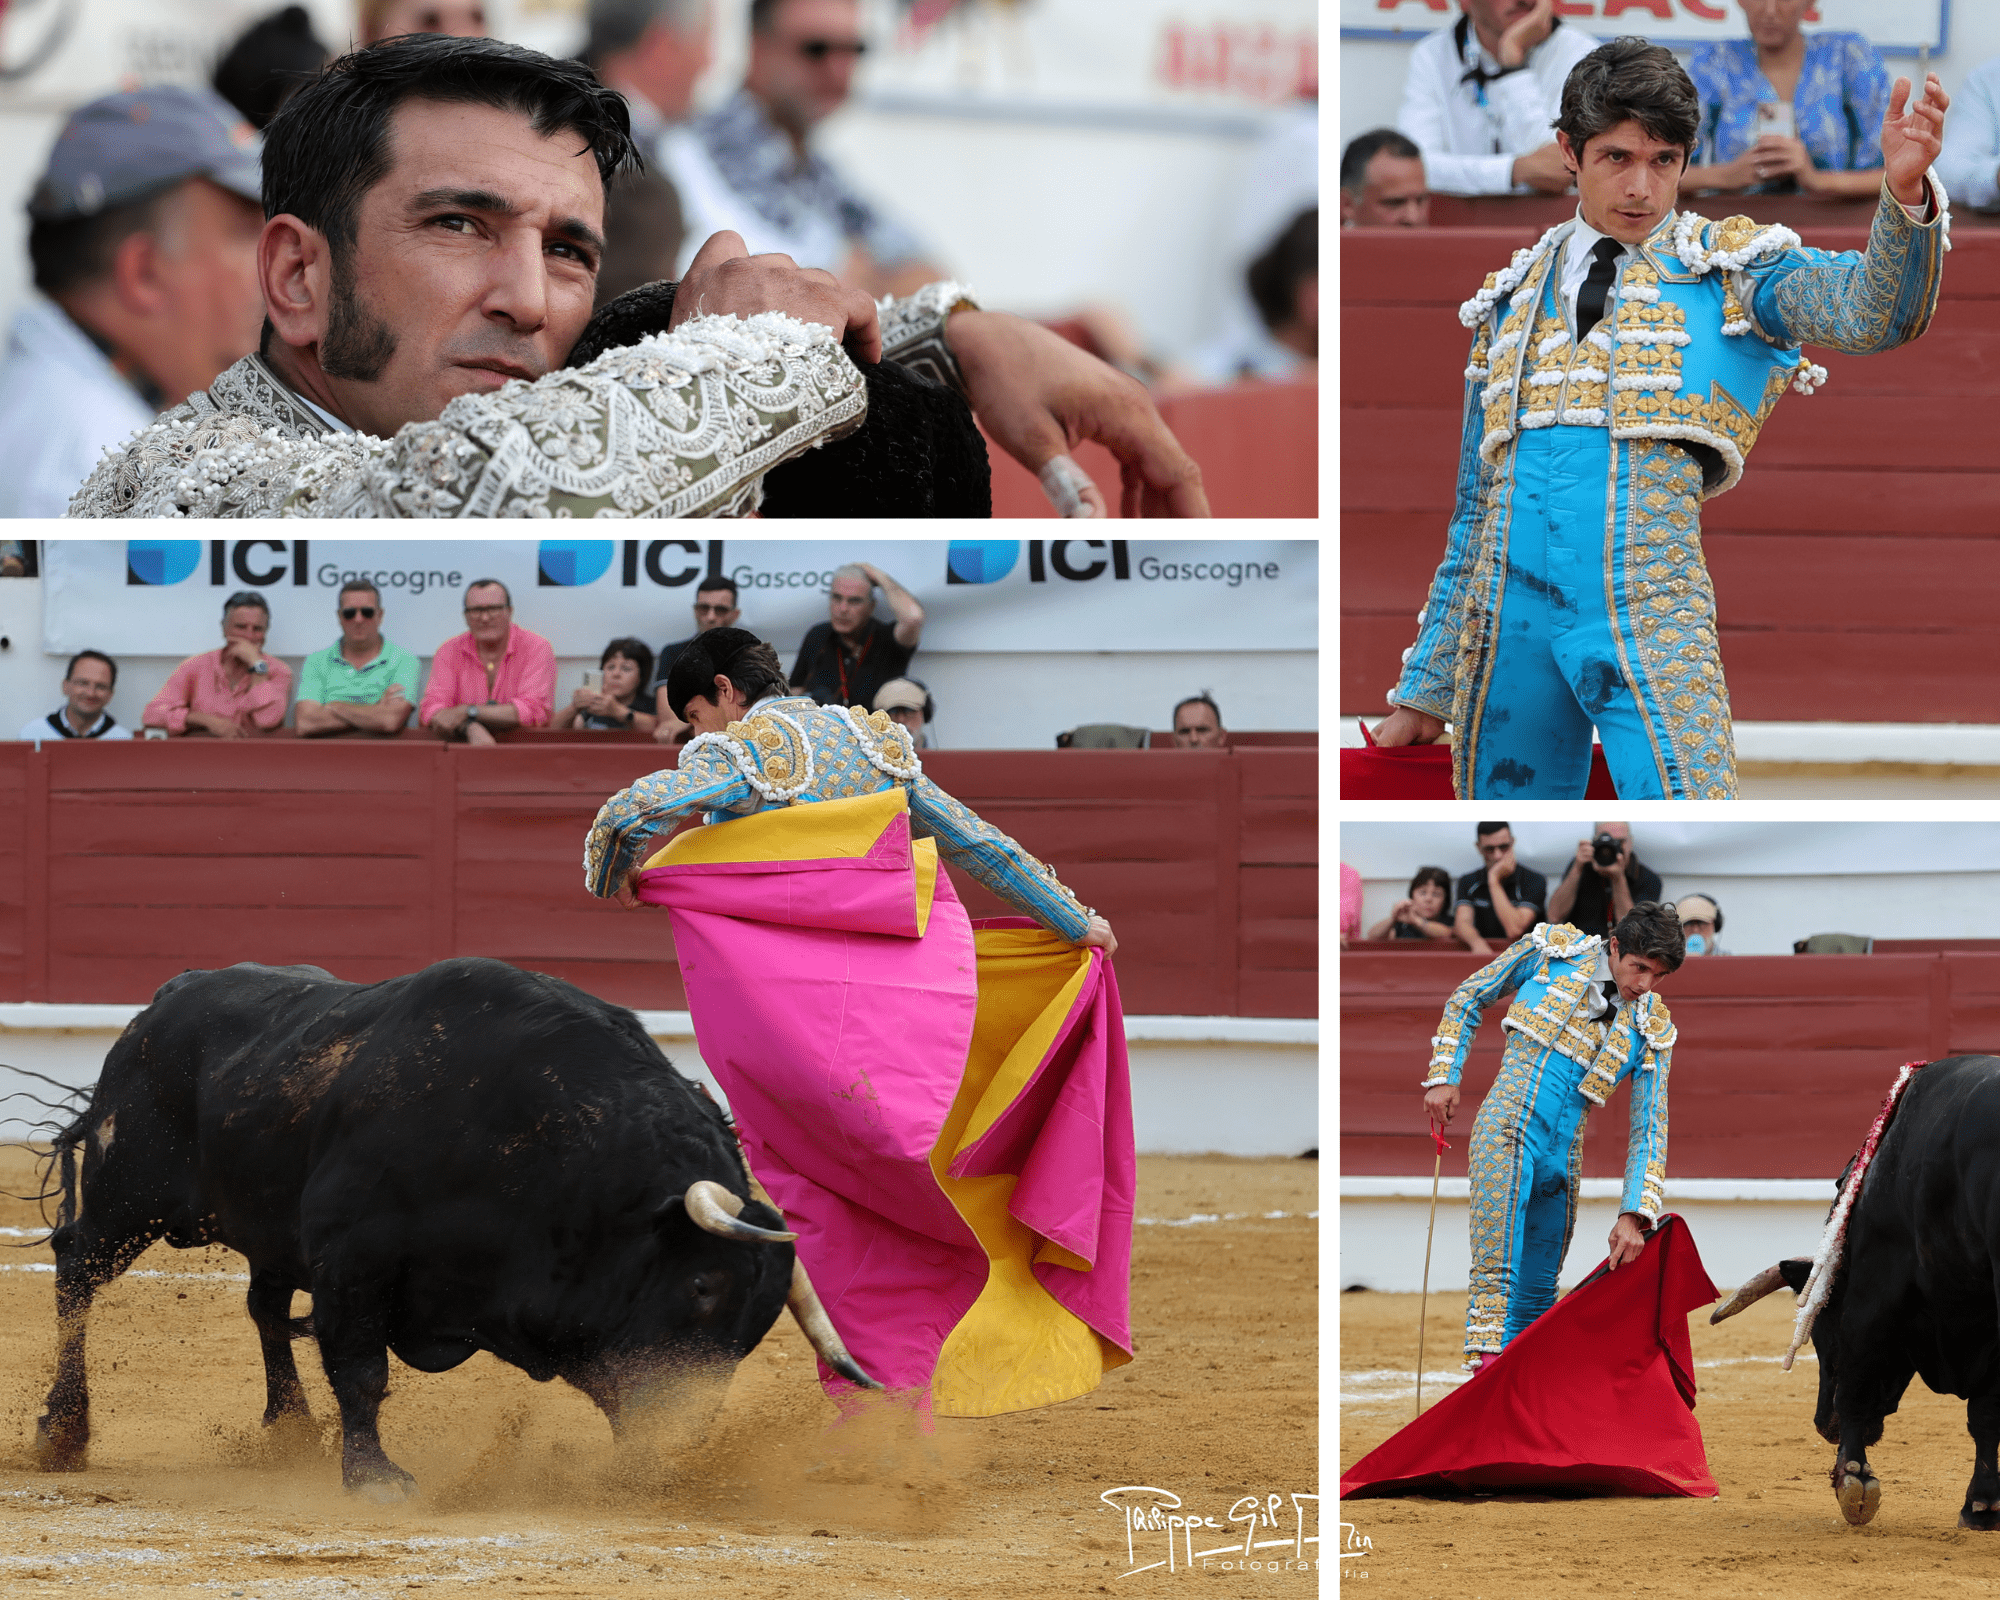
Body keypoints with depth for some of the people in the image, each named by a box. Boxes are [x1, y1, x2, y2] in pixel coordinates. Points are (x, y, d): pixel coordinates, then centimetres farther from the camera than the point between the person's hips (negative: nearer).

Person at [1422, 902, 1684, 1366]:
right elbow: (1468, 1000, 12)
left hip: (1564, 1151, 4)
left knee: (1538, 1292, 7)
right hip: (1507, 1125, -4)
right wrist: (1443, 1076, 2)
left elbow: (1650, 1127, 4)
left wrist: (1633, 1215, -7)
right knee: (1497, 1270, -17)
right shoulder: (1553, 951, 1)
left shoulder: (1653, 1029, 7)